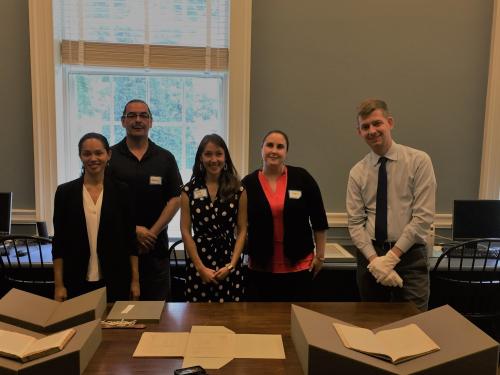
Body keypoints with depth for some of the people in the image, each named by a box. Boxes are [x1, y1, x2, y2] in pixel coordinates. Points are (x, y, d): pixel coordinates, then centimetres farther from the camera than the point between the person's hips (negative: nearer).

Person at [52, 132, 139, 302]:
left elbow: (130, 237, 1)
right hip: (77, 281, 0)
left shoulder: (121, 191, -1)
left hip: (115, 280, 0)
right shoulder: (65, 191, -1)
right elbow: (59, 241, 1)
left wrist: (135, 279, 0)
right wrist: (59, 284, -2)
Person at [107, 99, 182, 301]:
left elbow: (175, 199, 1)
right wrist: (132, 230, -11)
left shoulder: (165, 158, 6)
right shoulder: (109, 156, 2)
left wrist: (152, 233, -8)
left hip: (155, 247, 1)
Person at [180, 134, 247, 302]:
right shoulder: (189, 190, 1)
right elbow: (185, 231, -1)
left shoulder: (238, 190, 1)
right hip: (198, 264, 0)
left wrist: (231, 265, -7)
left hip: (229, 264, 0)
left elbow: (242, 230, 2)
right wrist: (201, 267, -7)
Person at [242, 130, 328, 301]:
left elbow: (319, 220, 1)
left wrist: (320, 255, 2)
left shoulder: (302, 178, -4)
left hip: (299, 266, 0)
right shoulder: (248, 183, -3)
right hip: (260, 268, 1)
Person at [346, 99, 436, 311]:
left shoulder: (418, 161, -4)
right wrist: (374, 259, -14)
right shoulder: (357, 172, 4)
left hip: (409, 256, -3)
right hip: (369, 256, 3)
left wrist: (392, 256, -15)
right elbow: (355, 223, -1)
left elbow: (423, 216, -11)